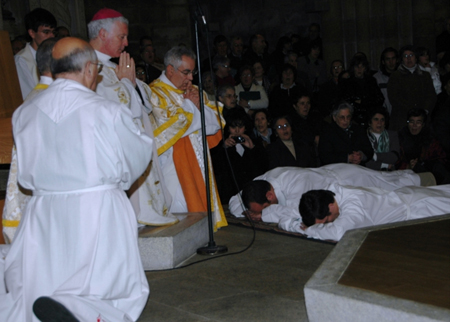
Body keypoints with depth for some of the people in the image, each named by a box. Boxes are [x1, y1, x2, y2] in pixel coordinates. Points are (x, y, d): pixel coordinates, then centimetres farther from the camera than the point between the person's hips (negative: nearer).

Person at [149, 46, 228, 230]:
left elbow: (216, 122, 13)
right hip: (175, 169, -7)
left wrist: (200, 105, -6)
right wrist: (189, 105, -7)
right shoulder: (155, 94, -6)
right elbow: (167, 125, -20)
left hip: (199, 165, 7)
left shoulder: (193, 92, 18)